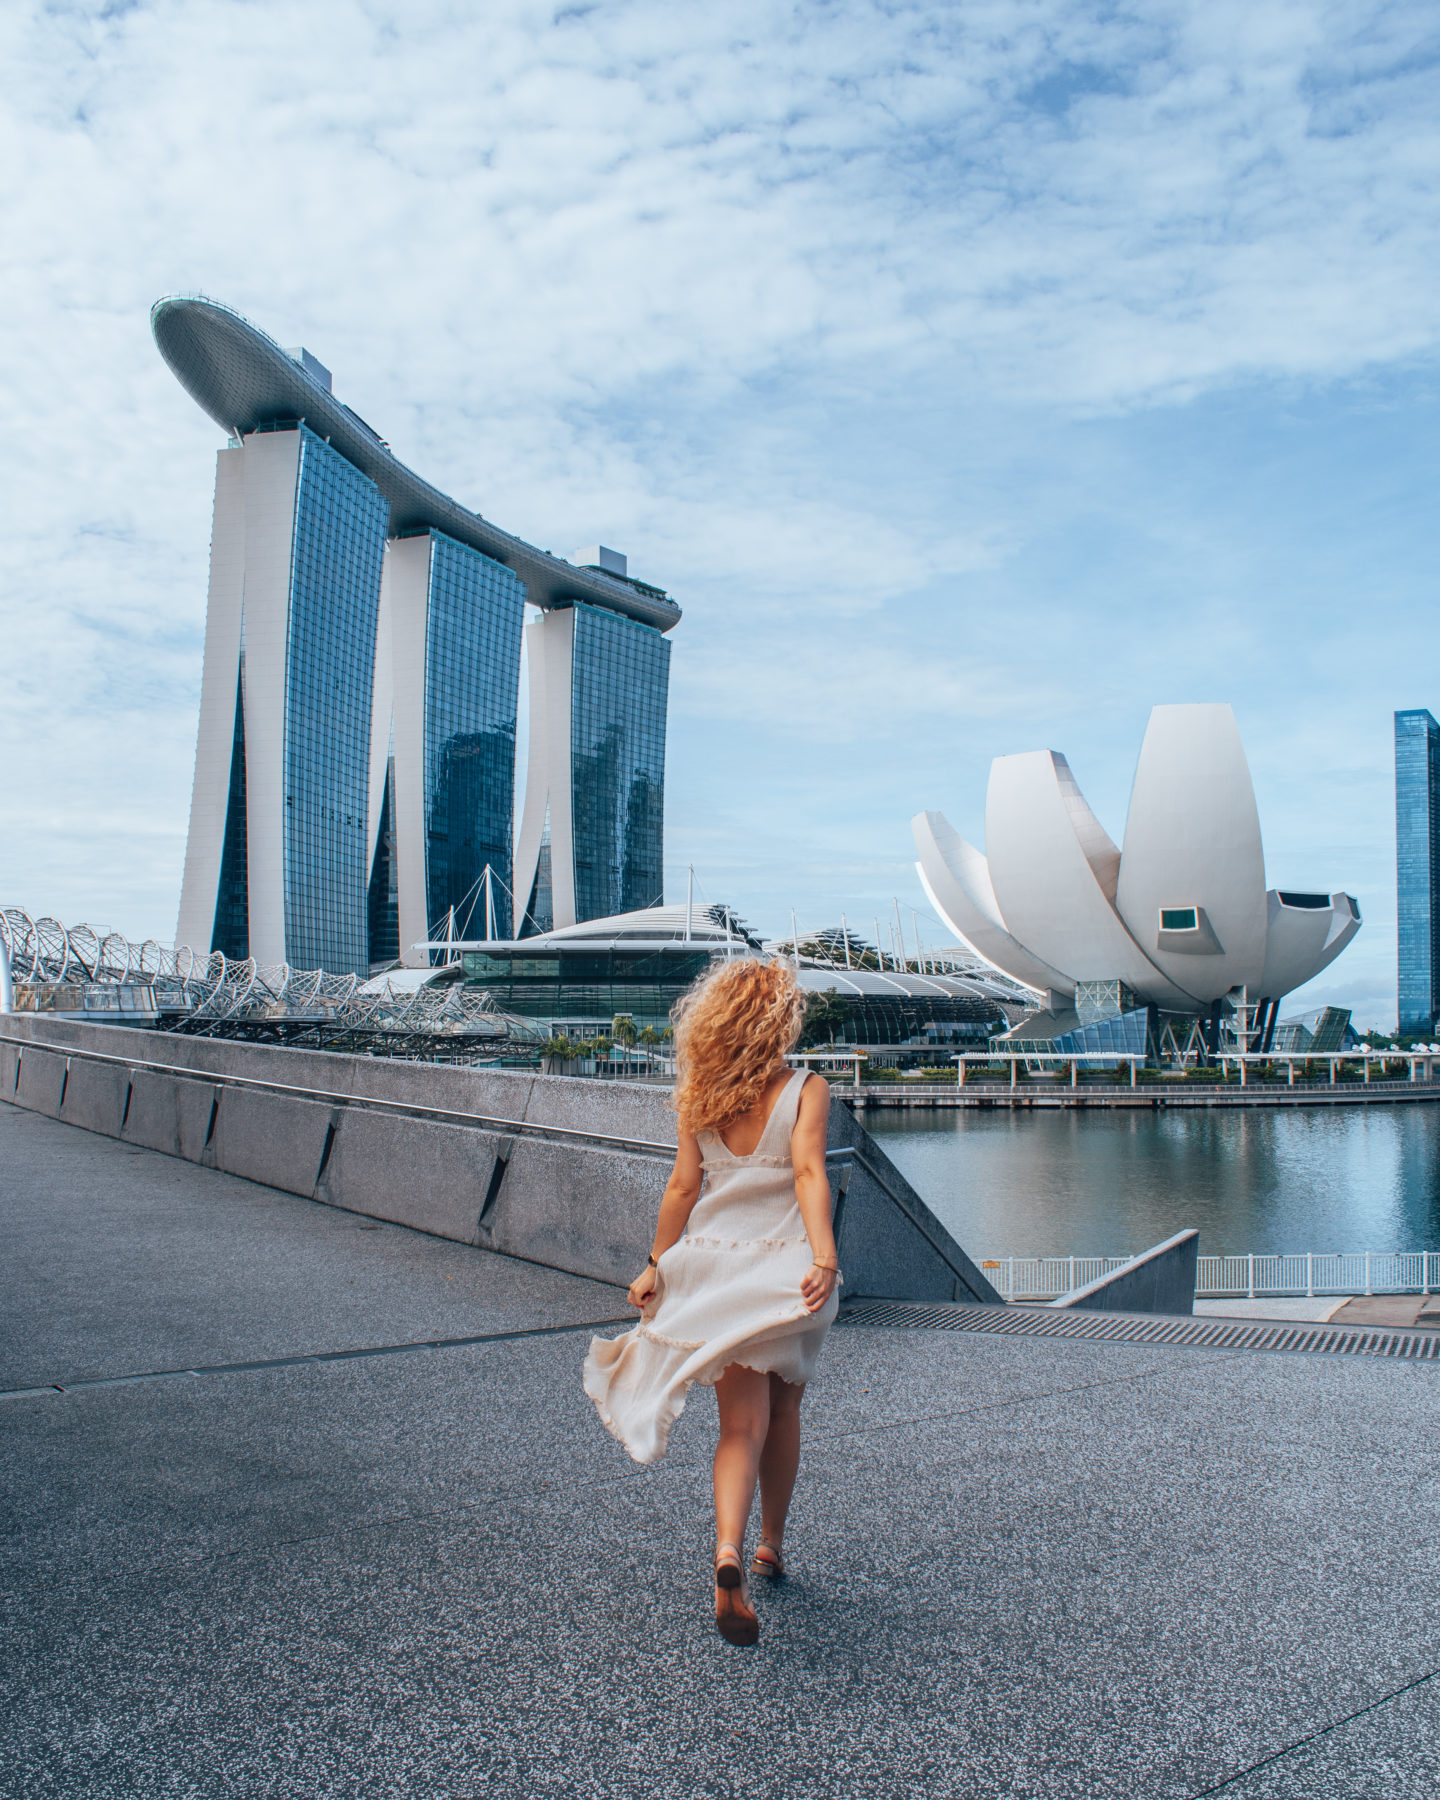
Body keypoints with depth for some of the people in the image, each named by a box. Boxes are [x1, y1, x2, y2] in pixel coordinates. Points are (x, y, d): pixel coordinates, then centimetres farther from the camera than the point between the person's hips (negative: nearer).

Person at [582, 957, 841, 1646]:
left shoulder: (700, 1096, 2)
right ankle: (771, 1547, 34)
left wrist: (656, 1265, 7)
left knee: (742, 1423, 4)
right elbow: (808, 1173, -19)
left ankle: (729, 1552, -19)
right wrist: (825, 1260, -27)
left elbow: (683, 1184, 1)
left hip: (712, 1263, 2)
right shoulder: (806, 1089, -6)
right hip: (783, 1265, -1)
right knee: (782, 1412, 20)